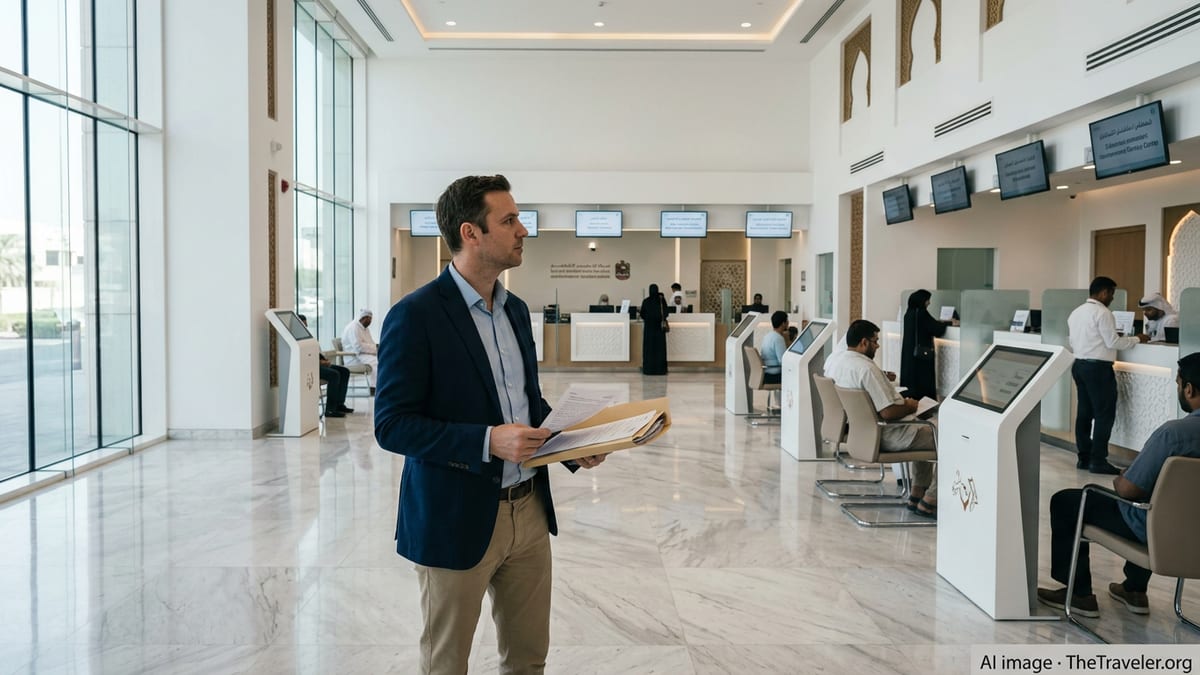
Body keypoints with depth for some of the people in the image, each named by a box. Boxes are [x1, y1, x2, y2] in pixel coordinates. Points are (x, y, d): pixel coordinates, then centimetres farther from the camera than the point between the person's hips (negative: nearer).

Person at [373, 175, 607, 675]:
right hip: (457, 520, -6)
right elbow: (391, 425, -17)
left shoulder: (515, 309, 8)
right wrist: (488, 442, -26)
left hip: (529, 511, 7)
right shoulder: (415, 316, -15)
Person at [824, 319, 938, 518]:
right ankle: (930, 502, 1)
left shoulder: (833, 359, 1)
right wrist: (910, 406, -8)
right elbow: (888, 412, -27)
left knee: (924, 429, 27)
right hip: (882, 436, -10)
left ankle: (917, 494, 24)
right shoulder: (866, 368, -27)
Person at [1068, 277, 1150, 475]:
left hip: (1079, 364, 9)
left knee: (1084, 412, 12)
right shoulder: (1102, 313, -14)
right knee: (1104, 414, -2)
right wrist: (1137, 339, -2)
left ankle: (1084, 458, 16)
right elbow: (1113, 342, -14)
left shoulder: (1075, 312, 11)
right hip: (1098, 368, -8)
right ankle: (1098, 461, -2)